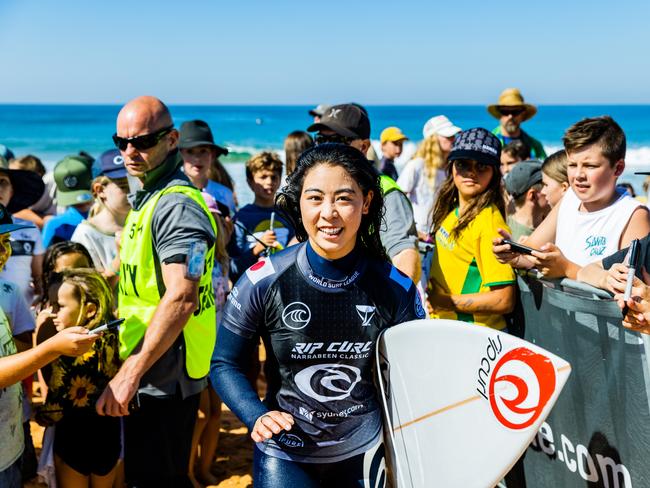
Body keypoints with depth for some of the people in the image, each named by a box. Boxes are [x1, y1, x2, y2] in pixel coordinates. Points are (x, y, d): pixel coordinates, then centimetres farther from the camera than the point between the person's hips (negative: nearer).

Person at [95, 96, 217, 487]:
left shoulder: (177, 206, -20)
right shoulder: (147, 200, 12)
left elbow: (181, 298, -29)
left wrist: (129, 375, -29)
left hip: (164, 378, -10)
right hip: (149, 374, 10)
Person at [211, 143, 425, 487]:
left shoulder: (396, 288, -11)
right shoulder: (263, 282, -16)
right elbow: (225, 364, -6)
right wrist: (257, 417, -21)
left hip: (364, 452, 2)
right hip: (285, 457, -2)